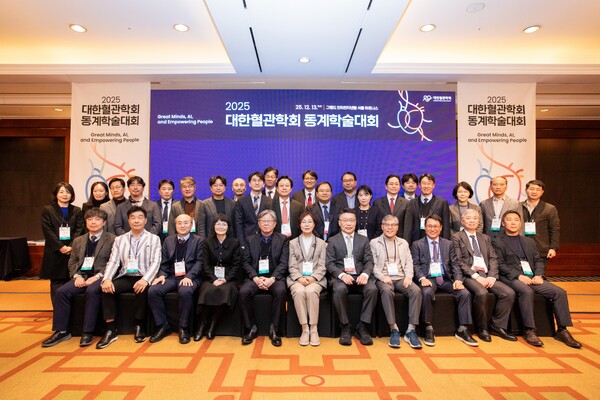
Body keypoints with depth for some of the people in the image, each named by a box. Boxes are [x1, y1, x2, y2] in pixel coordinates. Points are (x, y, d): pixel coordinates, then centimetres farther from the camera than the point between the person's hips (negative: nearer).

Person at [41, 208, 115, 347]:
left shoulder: (112, 239, 3)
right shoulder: (78, 240, 20)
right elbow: (72, 262, 17)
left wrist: (97, 276, -17)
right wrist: (77, 276, -4)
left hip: (99, 276, -5)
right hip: (82, 276, 5)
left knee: (92, 291, -33)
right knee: (61, 292, -19)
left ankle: (88, 332, -23)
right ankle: (61, 331, -8)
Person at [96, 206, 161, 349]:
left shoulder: (154, 239, 5)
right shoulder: (119, 239, 14)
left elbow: (155, 262, -6)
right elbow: (113, 262, 5)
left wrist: (145, 279, -24)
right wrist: (107, 279, -16)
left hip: (142, 278, -3)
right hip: (125, 277, 3)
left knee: (142, 290, -34)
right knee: (107, 289, -24)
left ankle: (139, 327, -11)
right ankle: (111, 330, -14)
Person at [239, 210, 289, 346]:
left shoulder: (283, 239, 8)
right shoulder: (250, 239, 13)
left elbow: (283, 263, -1)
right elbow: (246, 262, 4)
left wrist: (272, 278, -18)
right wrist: (255, 278, -14)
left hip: (275, 277, -1)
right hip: (255, 277, 2)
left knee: (281, 291, -33)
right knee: (243, 292, -28)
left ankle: (274, 329, -15)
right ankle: (251, 328, -9)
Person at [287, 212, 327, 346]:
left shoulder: (321, 243, 15)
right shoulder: (293, 243, 16)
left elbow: (322, 266, 6)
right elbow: (292, 266, 7)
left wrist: (313, 277, -12)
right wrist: (299, 278, -13)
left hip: (316, 278, 0)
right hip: (297, 278, 1)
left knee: (311, 291, -33)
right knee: (299, 292, -32)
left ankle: (314, 329, -22)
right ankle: (304, 329, -22)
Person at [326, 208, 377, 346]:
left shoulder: (364, 240, 17)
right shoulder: (333, 241, 11)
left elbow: (369, 262, 8)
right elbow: (330, 264, 2)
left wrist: (365, 274, -14)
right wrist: (342, 274, -18)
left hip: (360, 276, 2)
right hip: (340, 276, -2)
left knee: (372, 289, -29)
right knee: (339, 290, -35)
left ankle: (362, 328, -15)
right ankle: (345, 328, -17)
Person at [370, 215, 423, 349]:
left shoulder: (403, 243, 21)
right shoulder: (374, 242, 11)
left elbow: (409, 262, 13)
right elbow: (373, 264, 2)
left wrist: (408, 276, -7)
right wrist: (382, 277, -16)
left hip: (401, 278, 3)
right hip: (383, 279, -3)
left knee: (416, 290, -27)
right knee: (387, 291, -36)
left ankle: (411, 330, -23)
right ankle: (394, 329, -27)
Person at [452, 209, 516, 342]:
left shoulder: (485, 238, 22)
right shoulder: (457, 237, 5)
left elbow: (493, 259, 13)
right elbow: (459, 262, -4)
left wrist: (492, 276, -6)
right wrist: (476, 276, -14)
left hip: (486, 275, 5)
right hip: (468, 275, -5)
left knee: (509, 293, -18)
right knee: (481, 293, -33)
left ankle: (497, 326, -2)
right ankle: (482, 328, -11)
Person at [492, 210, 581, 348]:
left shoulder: (529, 241, 23)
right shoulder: (497, 242, 4)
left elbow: (538, 260, 17)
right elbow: (500, 264, -5)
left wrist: (538, 275, -3)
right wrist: (518, 276, -17)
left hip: (532, 277, 6)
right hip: (512, 279, -5)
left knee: (559, 292, -14)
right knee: (526, 291, -34)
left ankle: (562, 330, -5)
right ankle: (529, 330, -25)